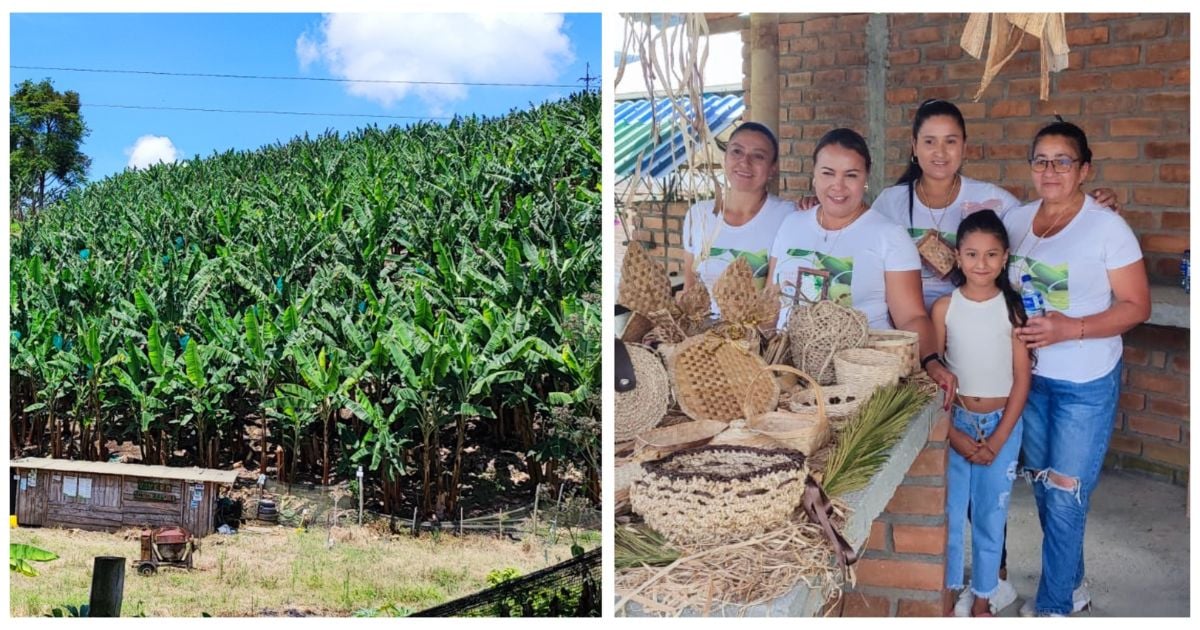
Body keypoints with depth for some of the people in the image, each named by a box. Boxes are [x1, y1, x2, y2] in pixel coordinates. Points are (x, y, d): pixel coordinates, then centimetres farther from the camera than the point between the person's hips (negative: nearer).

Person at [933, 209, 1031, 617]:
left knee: (990, 514, 10)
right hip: (954, 422, 0)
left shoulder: (1012, 308, -7)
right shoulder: (944, 307, -6)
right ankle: (947, 588, 26)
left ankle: (983, 596, 26)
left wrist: (998, 440, -10)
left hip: (1002, 424, 0)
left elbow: (1022, 380, -5)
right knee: (949, 510, 8)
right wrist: (953, 433, -10)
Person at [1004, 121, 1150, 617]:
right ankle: (1072, 584, 34)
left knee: (1065, 496, -1)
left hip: (1085, 384, -5)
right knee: (1043, 487, 15)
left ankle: (1053, 606, 15)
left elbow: (1137, 306, -11)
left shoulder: (1107, 227, -13)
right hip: (1028, 376, 5)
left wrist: (1072, 328, -24)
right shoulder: (1015, 220, 2)